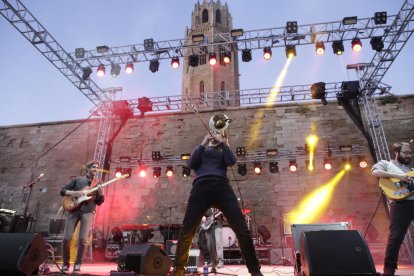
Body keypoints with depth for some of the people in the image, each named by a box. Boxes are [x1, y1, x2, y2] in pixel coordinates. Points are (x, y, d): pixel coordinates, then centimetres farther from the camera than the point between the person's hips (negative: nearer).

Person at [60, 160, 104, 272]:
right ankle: (65, 263, 17)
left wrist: (101, 194, -11)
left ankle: (78, 264, 8)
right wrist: (76, 193, -10)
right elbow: (62, 191, 6)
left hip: (88, 212, 0)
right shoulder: (77, 180, 10)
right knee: (66, 238, -5)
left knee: (83, 239, -10)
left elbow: (99, 202, 10)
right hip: (74, 210, 0)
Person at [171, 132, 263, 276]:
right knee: (187, 230, -7)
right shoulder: (202, 150, 30)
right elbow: (191, 164, 10)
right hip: (202, 186, 0)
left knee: (241, 228, -8)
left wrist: (222, 142, 11)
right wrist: (203, 144, 9)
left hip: (222, 186, 1)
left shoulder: (223, 152, 31)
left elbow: (232, 161, 8)